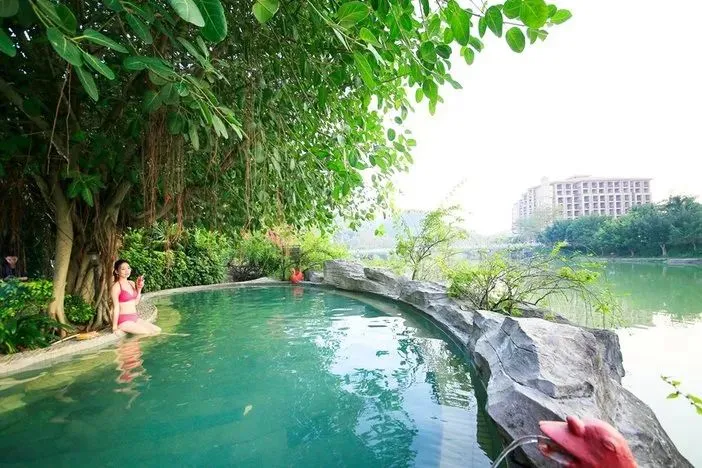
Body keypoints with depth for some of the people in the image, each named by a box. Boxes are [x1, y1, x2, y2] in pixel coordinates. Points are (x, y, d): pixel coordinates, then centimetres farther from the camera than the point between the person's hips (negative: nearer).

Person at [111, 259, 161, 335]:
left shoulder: (132, 283, 10)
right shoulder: (116, 287, -11)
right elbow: (116, 308, -14)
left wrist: (139, 289, 2)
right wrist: (115, 328, -13)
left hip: (135, 318, 7)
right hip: (124, 321, -7)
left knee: (158, 330, 1)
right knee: (149, 333, -17)